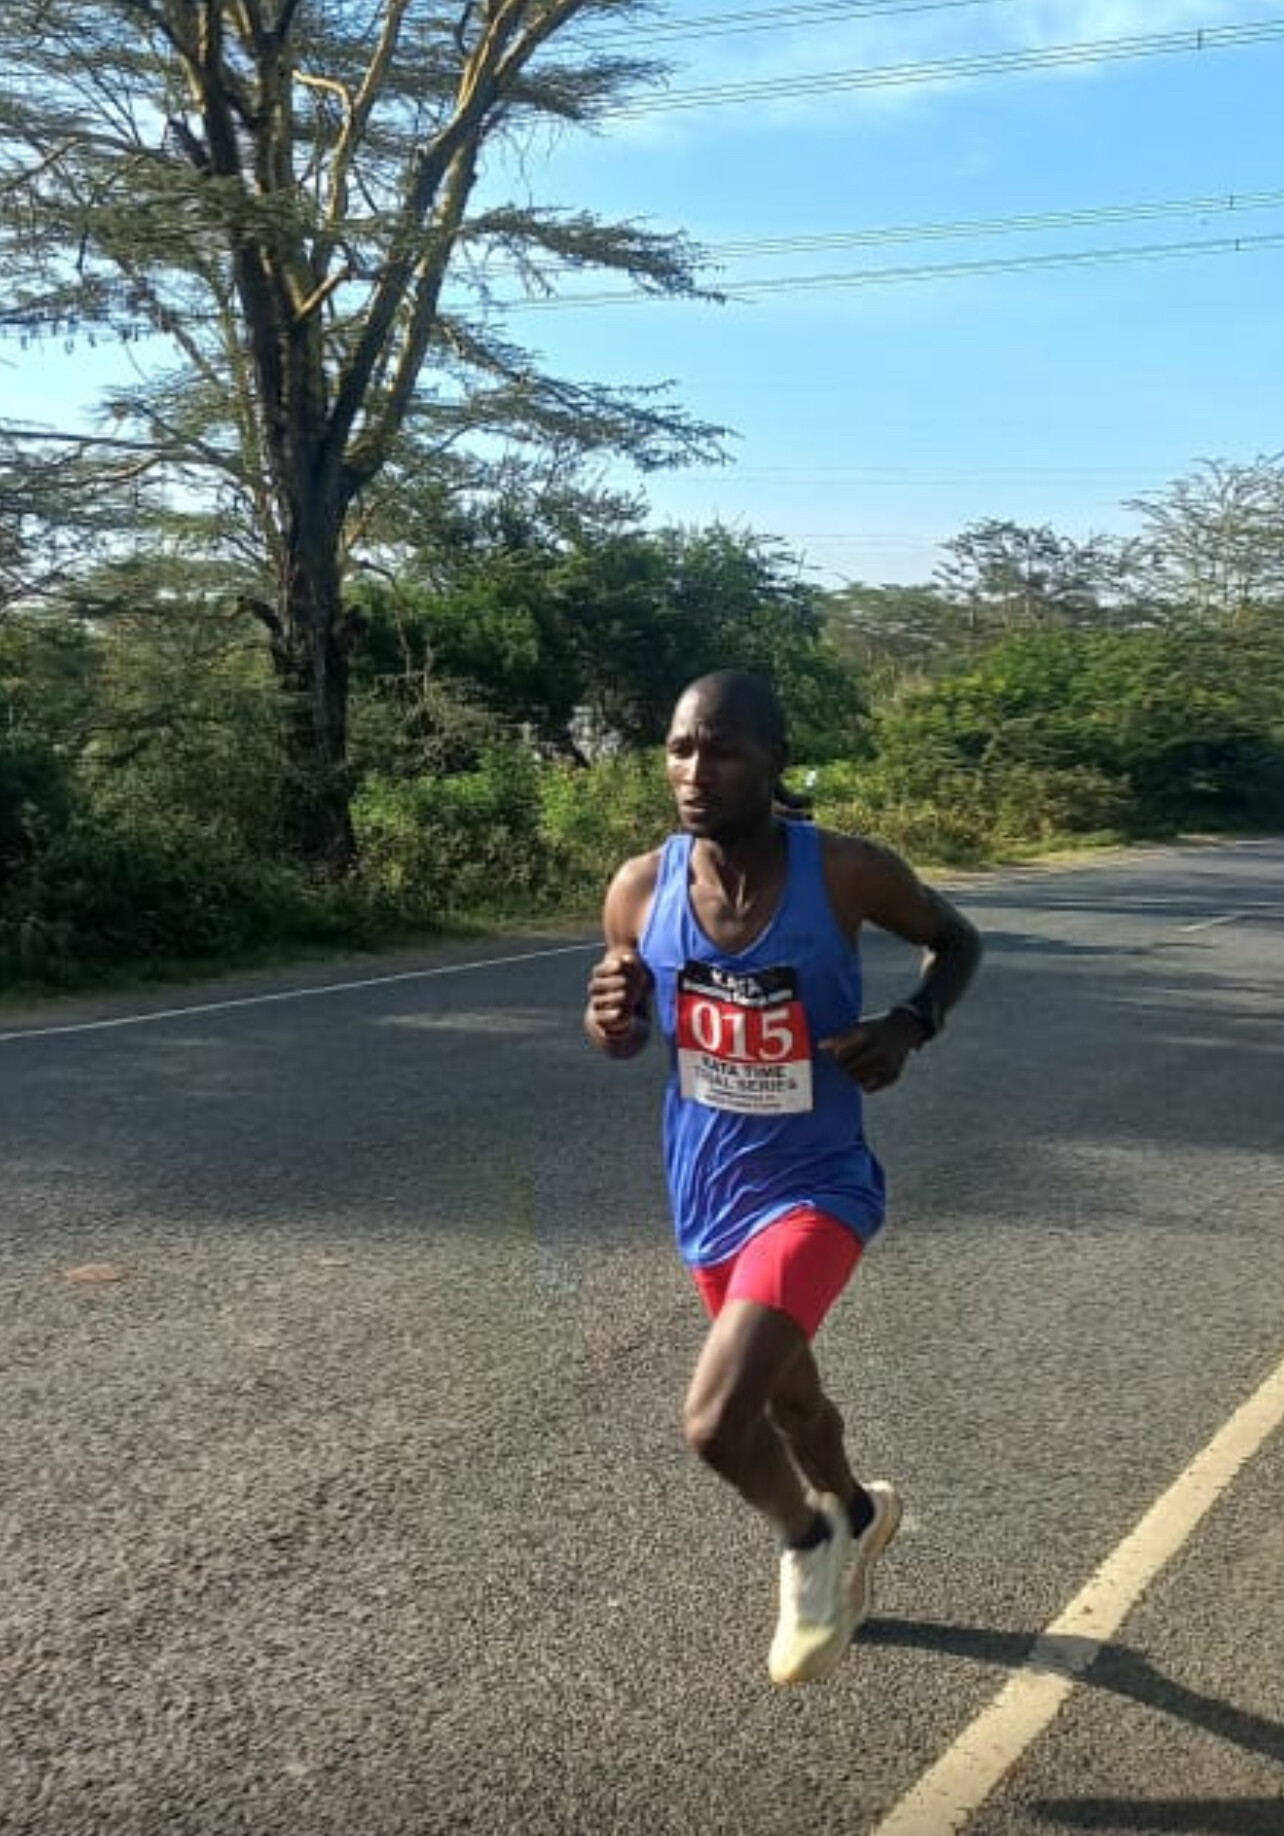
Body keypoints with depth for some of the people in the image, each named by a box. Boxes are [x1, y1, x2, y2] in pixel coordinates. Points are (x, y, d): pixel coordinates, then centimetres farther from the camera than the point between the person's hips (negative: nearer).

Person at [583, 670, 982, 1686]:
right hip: (707, 1193, 5)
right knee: (788, 1396, 25)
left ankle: (811, 1543, 15)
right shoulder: (641, 889, -12)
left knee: (716, 1422, -20)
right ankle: (853, 1516, 58)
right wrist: (610, 1021, -20)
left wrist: (913, 1025, -19)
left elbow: (957, 940, 0)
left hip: (816, 1185, -4)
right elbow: (629, 1032, 4)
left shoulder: (848, 872, -20)